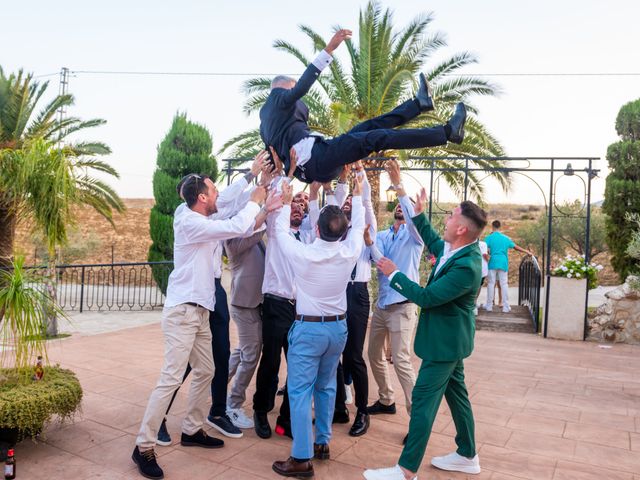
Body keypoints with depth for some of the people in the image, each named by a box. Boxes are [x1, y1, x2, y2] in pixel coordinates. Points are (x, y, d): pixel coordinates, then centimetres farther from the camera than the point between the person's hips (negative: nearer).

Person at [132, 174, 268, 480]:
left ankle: (192, 431, 29)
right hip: (182, 312, -10)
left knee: (205, 372, 16)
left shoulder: (201, 222, 10)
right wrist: (255, 201, -7)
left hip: (199, 312, 10)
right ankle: (144, 447, 0)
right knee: (171, 378, -9)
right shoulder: (190, 223, -18)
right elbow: (236, 228, -24)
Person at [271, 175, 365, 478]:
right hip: (338, 327, 5)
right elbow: (358, 227, 11)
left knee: (300, 390, 0)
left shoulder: (301, 254, -18)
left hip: (308, 329, -4)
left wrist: (285, 203, 18)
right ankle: (322, 443, 27)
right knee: (326, 386, 17)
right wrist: (357, 197, 26)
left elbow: (281, 231, 2)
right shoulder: (350, 252, -10)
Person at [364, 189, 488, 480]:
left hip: (445, 341, -10)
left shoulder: (466, 266, -29)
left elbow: (426, 297, -26)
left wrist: (394, 274, -17)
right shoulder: (453, 248, -1)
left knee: (423, 399, -4)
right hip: (449, 337, 10)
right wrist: (418, 213, 16)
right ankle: (467, 456, 35)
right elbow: (432, 241, 22)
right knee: (456, 393, 19)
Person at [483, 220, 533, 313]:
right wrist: (527, 252, 27)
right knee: (504, 284, 5)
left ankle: (489, 305, 8)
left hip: (493, 263, -2)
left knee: (491, 284, 4)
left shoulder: (489, 237, -1)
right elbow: (516, 247, 16)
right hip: (503, 264, 2)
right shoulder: (506, 238, 9)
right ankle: (506, 307, 7)